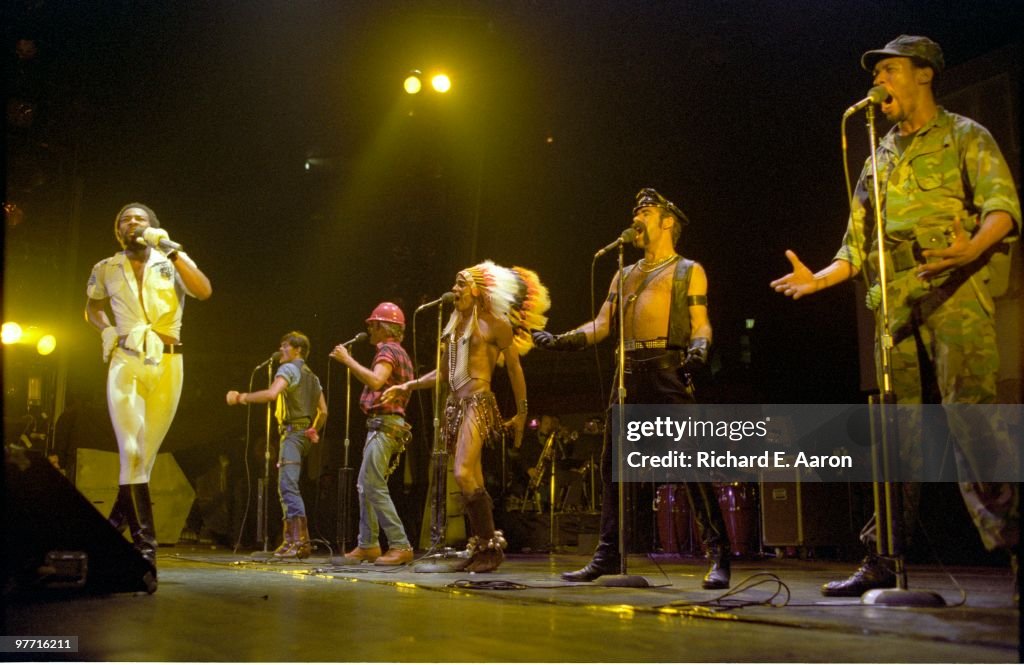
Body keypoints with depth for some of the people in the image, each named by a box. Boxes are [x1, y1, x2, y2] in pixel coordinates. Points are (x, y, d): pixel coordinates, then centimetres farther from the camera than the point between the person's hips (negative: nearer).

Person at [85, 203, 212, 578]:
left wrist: (170, 249, -15)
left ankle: (116, 523, 24)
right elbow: (92, 308, 28)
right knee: (133, 452, -13)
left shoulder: (172, 263, 6)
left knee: (147, 453, 5)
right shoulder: (105, 270, 10)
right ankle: (145, 545, -11)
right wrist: (108, 332, 7)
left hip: (167, 364, 1)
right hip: (126, 364, 0)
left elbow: (204, 292, -14)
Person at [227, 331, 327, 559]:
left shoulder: (289, 369, -5)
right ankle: (291, 539, 15)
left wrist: (242, 397, -13)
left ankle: (300, 541, -24)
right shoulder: (312, 377, 22)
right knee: (286, 487, 14)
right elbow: (323, 411, 22)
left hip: (293, 432, -9)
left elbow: (271, 393, -23)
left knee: (288, 486, -15)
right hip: (304, 433, 9)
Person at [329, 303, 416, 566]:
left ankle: (400, 546, -16)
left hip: (384, 425, -11)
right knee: (365, 485, 14)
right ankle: (368, 545, 18)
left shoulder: (389, 350, -9)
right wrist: (351, 362, 24)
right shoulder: (396, 352, 23)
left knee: (374, 486, -14)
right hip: (381, 425, 11)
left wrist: (347, 360, -20)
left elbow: (375, 381, -27)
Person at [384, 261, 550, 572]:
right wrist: (406, 386, 17)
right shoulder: (455, 324, 18)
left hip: (478, 404, -7)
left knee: (464, 474, -20)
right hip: (455, 406, 7)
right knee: (473, 483, 6)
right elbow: (444, 372, 22)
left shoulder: (494, 324, -2)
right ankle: (480, 547, 10)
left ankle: (491, 545, -11)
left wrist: (521, 413, -2)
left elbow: (514, 369, 0)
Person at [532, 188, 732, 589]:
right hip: (630, 375, 6)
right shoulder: (624, 276, 24)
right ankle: (608, 555, 13)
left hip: (668, 372, -6)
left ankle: (718, 558, -8)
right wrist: (560, 340, 6)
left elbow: (700, 323, 1)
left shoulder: (688, 271, 10)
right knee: (612, 466, 5)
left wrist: (699, 348, -21)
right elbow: (601, 325, 19)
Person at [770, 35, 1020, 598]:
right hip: (896, 303, 6)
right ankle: (882, 560, 6)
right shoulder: (880, 156, 25)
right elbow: (858, 245, 25)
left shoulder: (964, 136, 8)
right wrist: (818, 279, 11)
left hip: (954, 294, -5)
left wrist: (972, 248, -28)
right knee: (896, 430, 3)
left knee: (972, 415, -17)